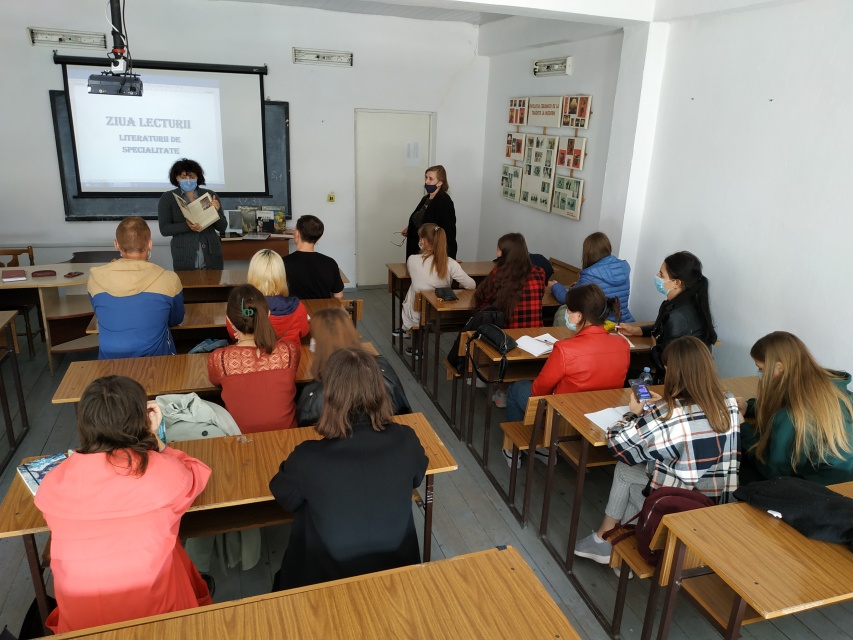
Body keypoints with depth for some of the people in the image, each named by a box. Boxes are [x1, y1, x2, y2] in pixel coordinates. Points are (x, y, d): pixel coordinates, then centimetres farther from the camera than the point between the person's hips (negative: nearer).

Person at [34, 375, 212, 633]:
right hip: (154, 616, -3)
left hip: (79, 623, 3)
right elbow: (197, 474, 5)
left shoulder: (53, 484, -11)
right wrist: (153, 438, 5)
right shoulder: (164, 471, -20)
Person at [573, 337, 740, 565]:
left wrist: (635, 413, 2)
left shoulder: (665, 414, -24)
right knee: (635, 466, 20)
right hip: (718, 505, 6)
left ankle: (605, 538, 33)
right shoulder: (729, 403, -5)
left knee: (624, 468, 17)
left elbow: (617, 443, -13)